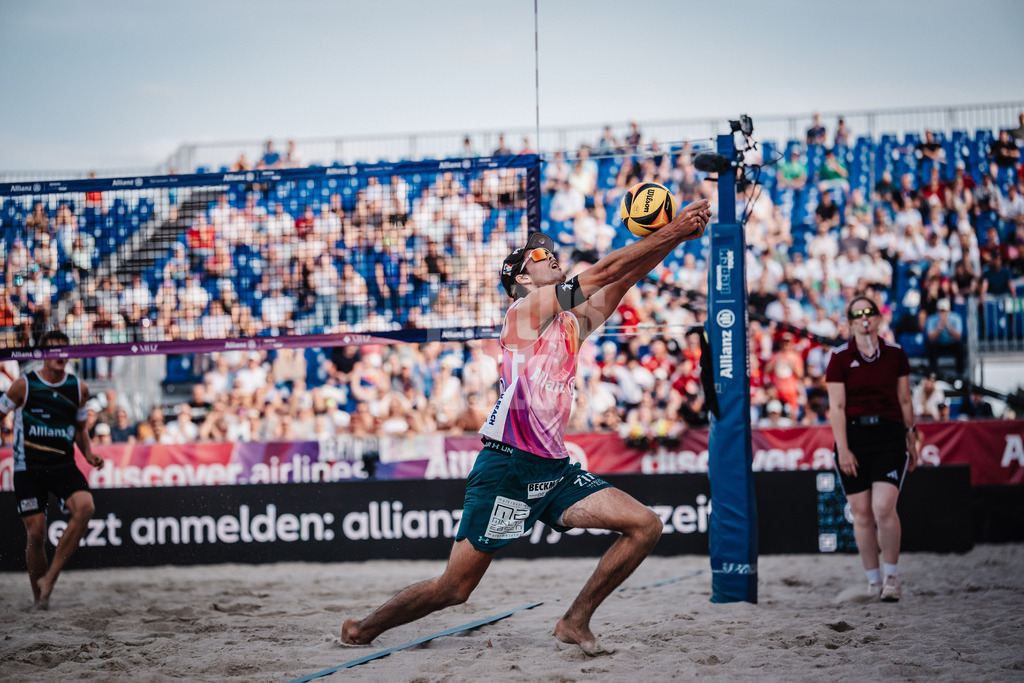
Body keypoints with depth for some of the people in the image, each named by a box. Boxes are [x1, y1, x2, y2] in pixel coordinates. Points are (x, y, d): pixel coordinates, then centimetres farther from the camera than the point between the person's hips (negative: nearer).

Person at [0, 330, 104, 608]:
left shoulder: (79, 389, 7)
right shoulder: (24, 385, -3)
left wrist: (89, 454, 4)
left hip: (63, 465, 2)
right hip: (28, 468, -2)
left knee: (85, 506, -25)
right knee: (36, 533, -8)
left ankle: (51, 575, -16)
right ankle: (39, 595, 13)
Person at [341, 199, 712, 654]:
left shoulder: (575, 320, 16)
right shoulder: (524, 311, -5)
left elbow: (626, 276, 7)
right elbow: (603, 273, -12)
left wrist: (677, 235, -8)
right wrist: (670, 234, -11)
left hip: (554, 470, 8)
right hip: (507, 467, -7)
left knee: (645, 526, -5)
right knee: (454, 588, -4)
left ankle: (576, 621, 5)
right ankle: (363, 629, 18)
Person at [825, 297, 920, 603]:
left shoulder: (895, 353, 6)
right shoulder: (840, 358, 0)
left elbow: (904, 401, 12)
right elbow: (837, 407, -3)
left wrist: (911, 439, 12)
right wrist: (843, 449, -10)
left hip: (890, 434, 0)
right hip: (853, 435, 0)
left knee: (884, 507, -15)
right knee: (861, 512, 1)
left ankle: (892, 575, 2)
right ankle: (873, 581, 13)